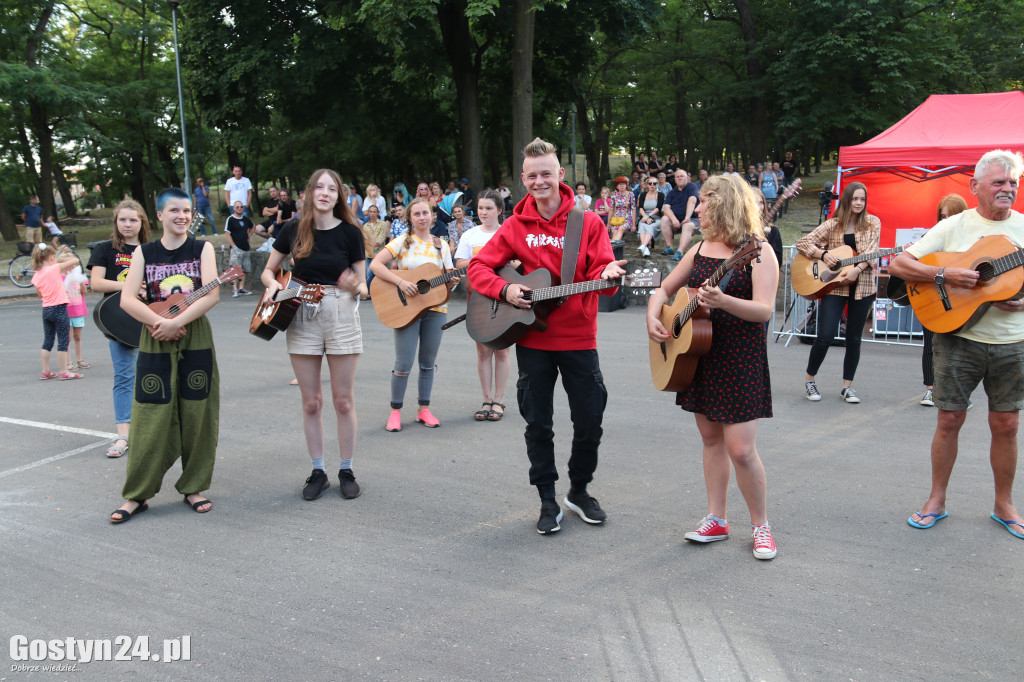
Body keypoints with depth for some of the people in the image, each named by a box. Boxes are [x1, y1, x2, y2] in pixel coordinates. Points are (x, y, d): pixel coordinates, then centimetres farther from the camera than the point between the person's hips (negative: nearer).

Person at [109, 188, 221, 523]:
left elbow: (212, 295, -9)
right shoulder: (144, 253, 6)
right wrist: (159, 323, -19)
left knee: (197, 415, 3)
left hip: (195, 340, 0)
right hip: (155, 343, 0)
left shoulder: (203, 248, 4)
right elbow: (127, 300, -4)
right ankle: (137, 494, 7)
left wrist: (175, 323, -18)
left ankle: (193, 487, 17)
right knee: (151, 418, -2)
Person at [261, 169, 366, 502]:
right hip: (302, 317, 2)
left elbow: (362, 286, 1)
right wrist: (272, 284, -9)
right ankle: (318, 471, 18)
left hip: (342, 316, -1)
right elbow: (268, 270, 13)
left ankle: (346, 471, 16)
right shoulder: (294, 230, 2)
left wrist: (354, 286, -21)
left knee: (343, 400, 4)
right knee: (311, 401, 7)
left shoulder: (350, 232, -2)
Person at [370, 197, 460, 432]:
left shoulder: (442, 245, 9)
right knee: (404, 364, -4)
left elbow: (448, 278, 12)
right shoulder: (403, 242, -3)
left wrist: (451, 282, -12)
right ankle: (395, 411, 10)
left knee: (428, 363, 10)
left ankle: (424, 409, 20)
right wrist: (401, 282, -22)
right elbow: (375, 265, -12)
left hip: (435, 309, 4)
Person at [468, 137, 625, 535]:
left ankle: (579, 490, 29)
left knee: (589, 421, 6)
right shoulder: (516, 226, 2)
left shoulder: (587, 222, -1)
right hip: (532, 340, 1)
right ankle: (548, 501, 20)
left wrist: (607, 275, -28)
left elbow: (601, 272, -5)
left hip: (578, 338, 0)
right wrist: (504, 290, -13)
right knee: (538, 424, 7)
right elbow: (478, 267, 4)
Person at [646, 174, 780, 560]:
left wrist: (725, 302, -37)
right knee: (711, 439, 12)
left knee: (741, 449, -8)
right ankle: (716, 520, 22)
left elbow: (765, 310, -20)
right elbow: (665, 289, 18)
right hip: (697, 354, 7)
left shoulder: (758, 253, -10)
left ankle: (761, 526, 11)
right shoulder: (700, 249, 10)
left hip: (740, 360, -7)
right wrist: (653, 316, -2)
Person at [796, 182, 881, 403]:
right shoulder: (833, 225, 4)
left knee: (854, 338, 6)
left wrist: (857, 269, -23)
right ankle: (809, 381, 8)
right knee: (826, 335, -9)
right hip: (834, 285, -1)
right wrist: (824, 255, -13)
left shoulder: (872, 223, 6)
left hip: (862, 286, 1)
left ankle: (847, 387, 15)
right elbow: (803, 243, 2)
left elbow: (871, 251, -6)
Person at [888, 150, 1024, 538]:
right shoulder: (953, 227, -1)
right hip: (958, 338, -2)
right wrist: (944, 276, -19)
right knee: (949, 420, 4)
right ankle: (936, 501, 19)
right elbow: (898, 263, -6)